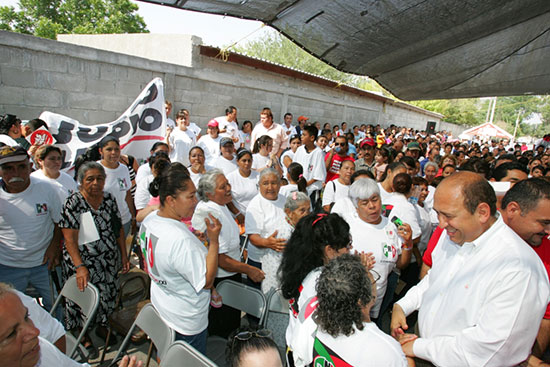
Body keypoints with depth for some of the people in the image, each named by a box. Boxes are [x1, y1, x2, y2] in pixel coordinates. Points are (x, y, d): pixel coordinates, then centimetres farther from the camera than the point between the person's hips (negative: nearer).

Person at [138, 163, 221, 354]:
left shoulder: (149, 220, -8)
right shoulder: (182, 240, -37)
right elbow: (207, 282, -28)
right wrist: (214, 240, -32)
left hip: (160, 307, 8)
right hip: (186, 321, -8)